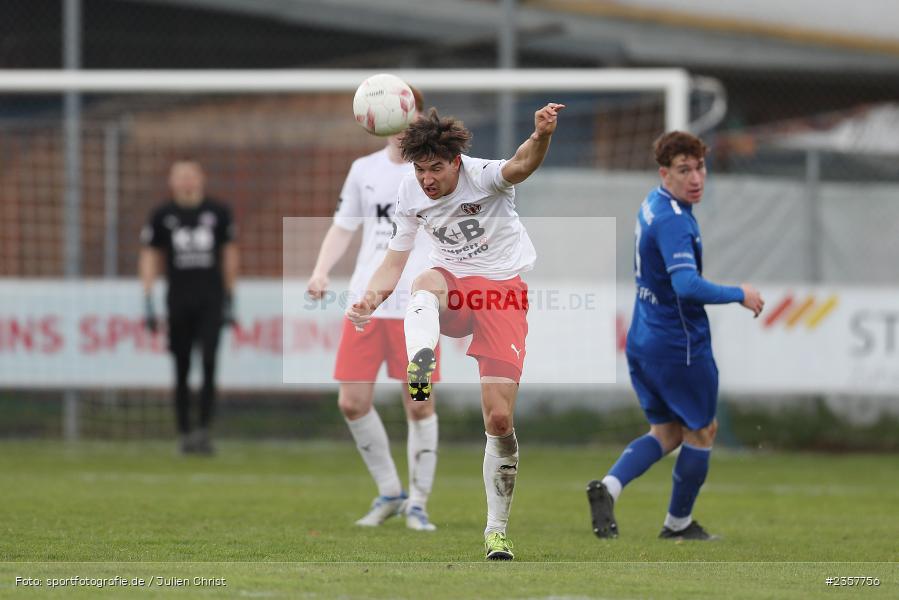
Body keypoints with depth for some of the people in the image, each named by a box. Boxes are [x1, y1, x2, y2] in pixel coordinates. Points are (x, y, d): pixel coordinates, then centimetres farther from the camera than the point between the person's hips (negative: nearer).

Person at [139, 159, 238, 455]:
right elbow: (149, 257, 7)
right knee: (181, 370, 1)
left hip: (211, 300, 0)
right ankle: (184, 433, 8)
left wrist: (229, 300, 14)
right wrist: (148, 303, -1)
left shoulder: (218, 212, 7)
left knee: (209, 364, -13)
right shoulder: (162, 215, 5)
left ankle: (203, 429, -13)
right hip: (178, 300, 0)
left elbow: (229, 253, 15)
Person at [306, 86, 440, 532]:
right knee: (352, 402, -2)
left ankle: (417, 504, 10)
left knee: (419, 404, -4)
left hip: (417, 307, -3)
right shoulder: (364, 170, 12)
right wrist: (321, 271, 0)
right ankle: (389, 492, 16)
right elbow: (343, 228, 16)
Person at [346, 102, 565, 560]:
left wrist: (541, 138, -63)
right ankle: (419, 370, -68)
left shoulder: (483, 176, -17)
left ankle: (496, 529, 7)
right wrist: (369, 301, -12)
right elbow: (394, 262, 7)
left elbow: (519, 167, -40)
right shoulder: (410, 195, -2)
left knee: (500, 418, -9)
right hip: (454, 286, 3)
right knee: (425, 283, -37)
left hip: (503, 292, -3)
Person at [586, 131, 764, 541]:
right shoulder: (674, 221, -24)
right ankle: (679, 523, 23)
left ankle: (608, 487, -6)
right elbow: (687, 286, -34)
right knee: (701, 432, 12)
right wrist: (739, 295, -22)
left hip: (643, 340, 9)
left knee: (666, 433, 16)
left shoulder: (652, 206, 7)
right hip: (680, 347, -9)